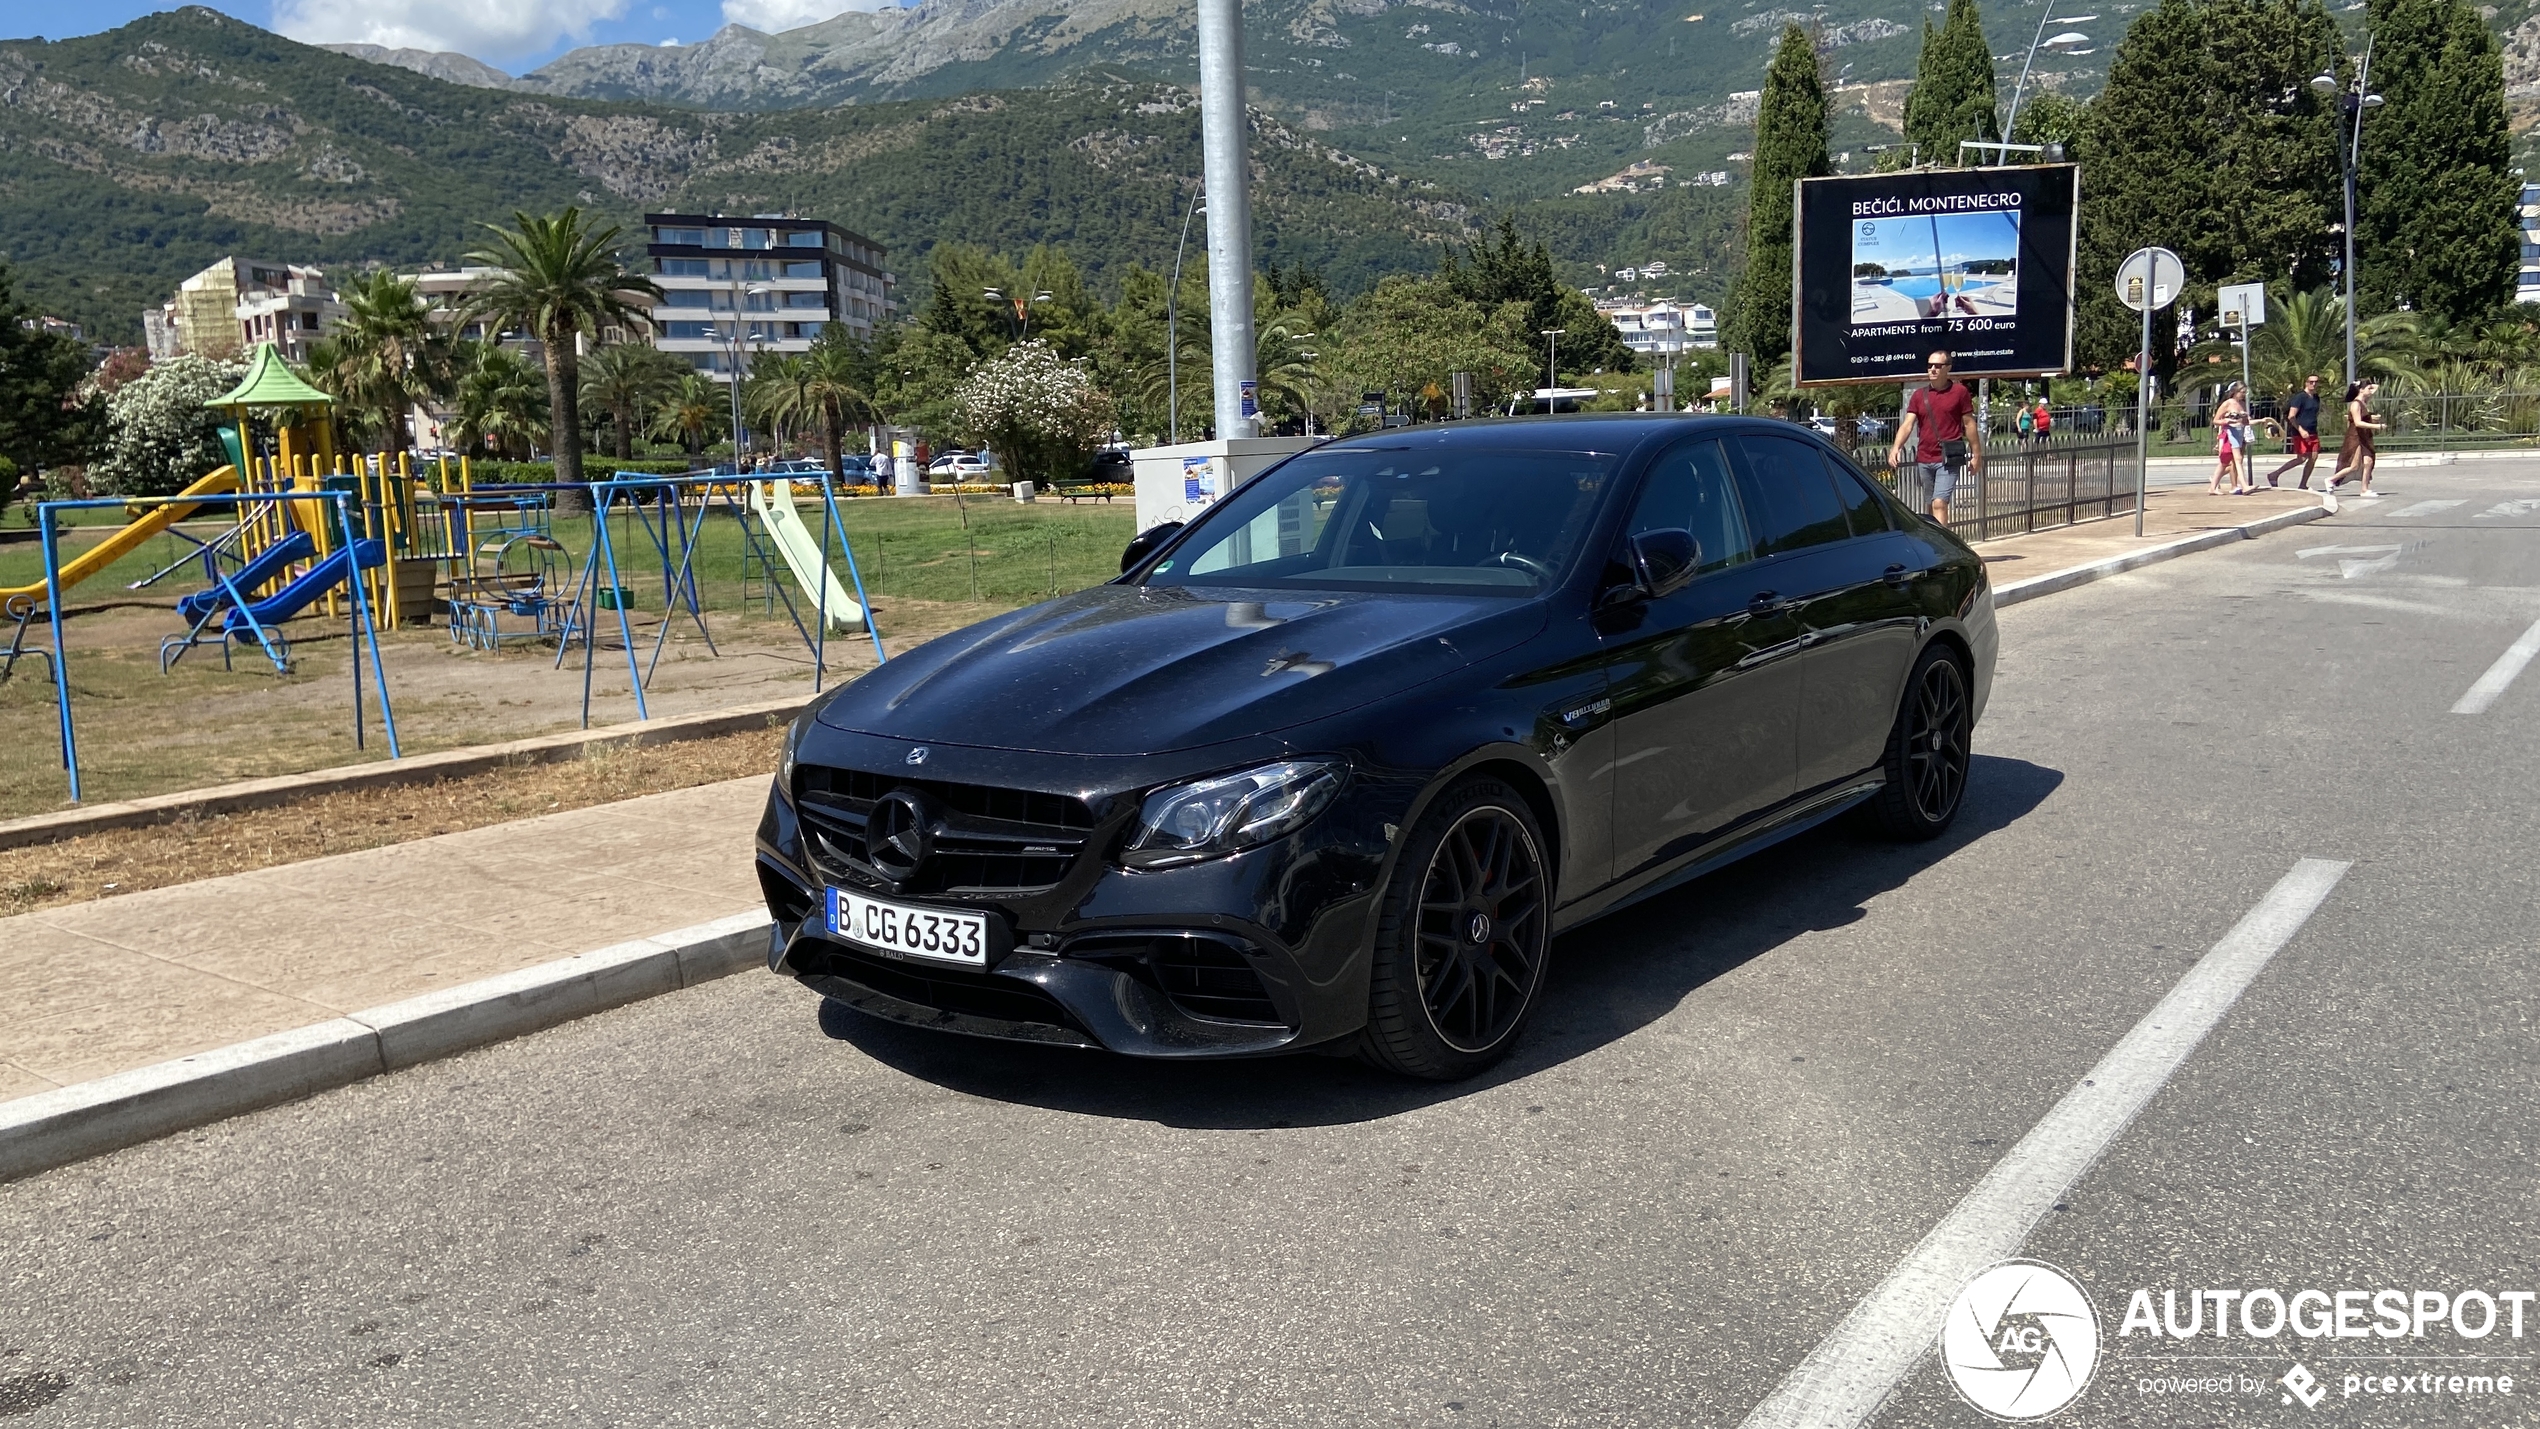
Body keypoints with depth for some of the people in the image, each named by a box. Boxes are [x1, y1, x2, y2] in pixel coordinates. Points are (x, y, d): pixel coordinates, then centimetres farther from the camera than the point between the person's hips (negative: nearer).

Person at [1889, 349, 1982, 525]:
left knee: (1939, 504, -14)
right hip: (1923, 460, 4)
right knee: (1932, 505, 15)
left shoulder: (1959, 391, -1)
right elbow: (1907, 424, -1)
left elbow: (1969, 424, 1)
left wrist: (1976, 454, 0)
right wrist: (1896, 447, -18)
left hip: (1948, 459, -4)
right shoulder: (1919, 395, 8)